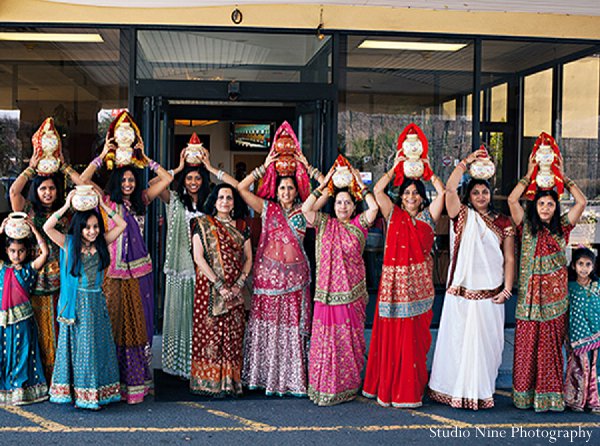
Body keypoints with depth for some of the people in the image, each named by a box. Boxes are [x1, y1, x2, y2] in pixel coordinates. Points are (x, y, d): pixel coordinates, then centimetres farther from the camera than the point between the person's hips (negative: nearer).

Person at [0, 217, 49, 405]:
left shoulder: (30, 268, 2)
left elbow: (45, 252, -11)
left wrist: (34, 230, -10)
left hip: (23, 318, -2)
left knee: (22, 353, 5)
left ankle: (23, 387, 13)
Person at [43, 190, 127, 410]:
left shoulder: (101, 243, 3)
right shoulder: (68, 243, -4)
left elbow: (122, 225, 1)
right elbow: (47, 227, -16)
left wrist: (102, 205, -3)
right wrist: (66, 206, -15)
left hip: (96, 301, 3)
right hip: (76, 303, -3)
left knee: (98, 345, 7)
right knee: (79, 346, 3)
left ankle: (98, 393, 16)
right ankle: (77, 393, 11)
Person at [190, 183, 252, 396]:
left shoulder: (241, 226, 12)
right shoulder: (203, 223, 2)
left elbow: (248, 258, 9)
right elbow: (198, 257, -7)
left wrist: (239, 284, -7)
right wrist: (219, 285, -14)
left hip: (235, 289, 3)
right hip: (209, 286, -3)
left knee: (233, 335, 2)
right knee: (210, 332, -5)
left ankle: (230, 382, 8)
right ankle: (209, 383, 1)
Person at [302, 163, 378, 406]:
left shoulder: (359, 225, 6)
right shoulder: (324, 224, 8)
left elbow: (374, 208, -8)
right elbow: (306, 208, -5)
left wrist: (361, 186, 0)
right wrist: (323, 186, -2)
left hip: (352, 292, 0)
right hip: (327, 292, 0)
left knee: (350, 338, 4)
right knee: (324, 338, 0)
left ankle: (348, 386, 15)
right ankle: (323, 388, 9)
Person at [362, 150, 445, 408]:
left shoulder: (428, 216, 10)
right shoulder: (393, 215, 10)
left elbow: (442, 192, -2)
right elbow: (378, 190, -1)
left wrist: (427, 168, 8)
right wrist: (396, 166, 7)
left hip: (419, 283, 0)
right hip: (394, 280, 0)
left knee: (416, 336, 2)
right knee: (391, 335, 0)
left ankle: (411, 389, 12)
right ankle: (387, 387, 11)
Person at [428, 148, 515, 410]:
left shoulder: (503, 223, 10)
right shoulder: (462, 216, 5)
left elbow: (509, 258, 8)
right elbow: (450, 189, -10)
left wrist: (507, 289, -2)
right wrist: (467, 162, -7)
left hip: (490, 295, 2)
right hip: (461, 293, -1)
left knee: (486, 343, 6)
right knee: (456, 341, 1)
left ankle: (482, 392, 18)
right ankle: (455, 390, 12)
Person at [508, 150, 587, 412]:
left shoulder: (562, 228, 8)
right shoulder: (527, 227, 5)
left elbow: (582, 202, 1)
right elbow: (512, 199, -6)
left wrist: (563, 176, 7)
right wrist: (530, 174, 2)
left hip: (555, 298, 1)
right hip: (530, 298, -1)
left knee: (551, 348, 4)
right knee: (526, 346, 1)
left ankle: (550, 396, 12)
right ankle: (525, 395, 10)